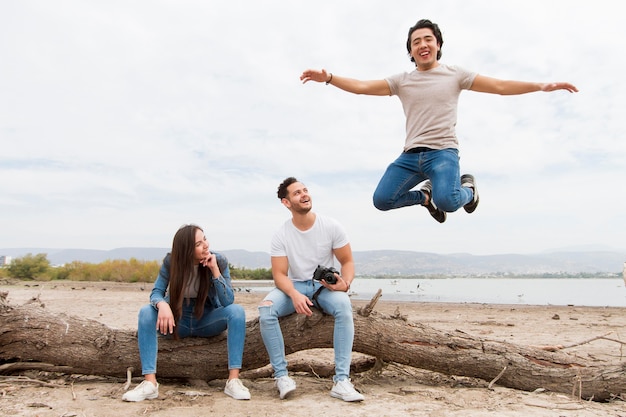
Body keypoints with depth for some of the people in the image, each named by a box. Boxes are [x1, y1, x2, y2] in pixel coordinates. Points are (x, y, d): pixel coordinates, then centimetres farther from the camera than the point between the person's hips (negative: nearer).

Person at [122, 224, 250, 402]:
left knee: (237, 310, -29)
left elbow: (228, 302, -18)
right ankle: (149, 383, -31)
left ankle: (233, 381, -31)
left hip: (207, 320, 0)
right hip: (178, 320, 1)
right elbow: (156, 292, -13)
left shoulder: (219, 261, -14)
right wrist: (162, 305, -37)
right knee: (146, 311, -26)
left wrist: (214, 270, -29)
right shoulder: (171, 261, -13)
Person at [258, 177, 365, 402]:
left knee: (344, 305, -35)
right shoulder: (281, 235, -7)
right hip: (294, 286, 1)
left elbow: (347, 262, -2)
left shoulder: (331, 226, -6)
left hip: (325, 286, 0)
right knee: (265, 308, -30)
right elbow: (280, 274, -11)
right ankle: (281, 375, -20)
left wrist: (345, 283, -25)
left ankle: (341, 380, -31)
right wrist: (294, 295, -33)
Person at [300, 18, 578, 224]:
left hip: (443, 152, -3)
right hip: (411, 155, 3)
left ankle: (467, 188, 10)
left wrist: (542, 86, -3)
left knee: (448, 201, -30)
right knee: (381, 200, -9)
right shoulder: (401, 81, 13)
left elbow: (500, 86, 7)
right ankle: (425, 196, 21)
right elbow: (362, 87, 4)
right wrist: (328, 78, -10)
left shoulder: (455, 74, 9)